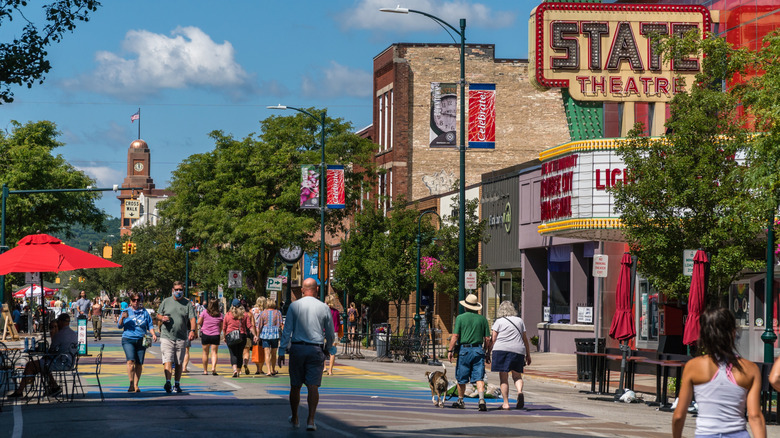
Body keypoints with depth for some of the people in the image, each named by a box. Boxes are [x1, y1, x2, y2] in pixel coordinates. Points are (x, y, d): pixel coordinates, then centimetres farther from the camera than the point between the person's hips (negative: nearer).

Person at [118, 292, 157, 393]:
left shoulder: (144, 312, 13)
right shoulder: (126, 311, 9)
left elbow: (150, 325, 16)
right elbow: (119, 326, 7)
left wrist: (153, 334, -1)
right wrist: (122, 318, -13)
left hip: (141, 341, 2)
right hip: (128, 340, -2)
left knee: (139, 364, 0)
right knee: (131, 361, -19)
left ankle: (136, 385, 9)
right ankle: (131, 384, -17)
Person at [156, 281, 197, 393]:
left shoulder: (187, 304, 7)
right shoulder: (166, 302, 8)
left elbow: (192, 319, -1)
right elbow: (157, 315, 15)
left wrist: (192, 331, -19)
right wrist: (162, 318, -10)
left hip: (181, 338, 1)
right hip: (167, 336, -1)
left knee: (179, 363, 7)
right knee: (168, 360, -14)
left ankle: (177, 384, 15)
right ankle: (168, 382, -23)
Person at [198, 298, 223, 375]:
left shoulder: (204, 312, -3)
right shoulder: (220, 315, 1)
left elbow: (199, 322, -2)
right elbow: (222, 327, 5)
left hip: (205, 334, 0)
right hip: (215, 335, 0)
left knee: (205, 352, 9)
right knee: (214, 352, 2)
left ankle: (205, 370, 14)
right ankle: (213, 367, -21)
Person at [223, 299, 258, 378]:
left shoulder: (227, 315, 2)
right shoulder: (245, 314, 4)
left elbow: (224, 328, 7)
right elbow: (250, 326, -3)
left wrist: (225, 337, 18)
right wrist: (254, 335, -3)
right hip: (242, 336, 2)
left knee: (233, 354, -5)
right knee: (240, 353, 12)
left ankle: (235, 369, -26)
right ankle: (238, 371, 19)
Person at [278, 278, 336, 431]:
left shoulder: (294, 306, -1)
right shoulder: (323, 307, 0)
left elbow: (287, 330, -2)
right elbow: (330, 332, 8)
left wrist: (282, 351, 0)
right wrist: (328, 348, 25)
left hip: (297, 349, 1)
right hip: (316, 350, -1)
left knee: (295, 386, 12)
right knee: (313, 386, -3)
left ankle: (294, 418, 25)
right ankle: (311, 420, -12)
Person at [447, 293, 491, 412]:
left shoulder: (460, 318, -3)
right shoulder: (482, 319, 6)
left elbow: (455, 336, -8)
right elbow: (487, 339, 6)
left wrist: (450, 350, -3)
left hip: (464, 350, -2)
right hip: (478, 350, 2)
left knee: (461, 378, 12)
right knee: (479, 377, -3)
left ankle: (460, 401, 23)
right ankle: (481, 399, -21)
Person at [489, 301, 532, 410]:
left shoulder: (499, 321, 4)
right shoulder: (519, 321, 13)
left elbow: (493, 339, -1)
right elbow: (525, 339, 14)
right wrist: (528, 355, 20)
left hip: (501, 349, -3)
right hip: (518, 350, 3)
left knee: (503, 377, 2)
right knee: (517, 375, 14)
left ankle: (506, 403, 0)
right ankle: (520, 391, -16)